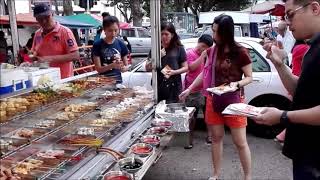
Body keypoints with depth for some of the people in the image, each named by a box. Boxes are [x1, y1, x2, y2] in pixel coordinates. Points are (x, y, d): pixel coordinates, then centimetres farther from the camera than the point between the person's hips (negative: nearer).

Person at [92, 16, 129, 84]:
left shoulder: (121, 44, 1)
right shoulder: (97, 45, -6)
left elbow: (126, 66, 6)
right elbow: (99, 69, -9)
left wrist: (123, 68, -17)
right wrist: (112, 65, -25)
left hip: (118, 80, 2)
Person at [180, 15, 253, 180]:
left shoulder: (240, 52, -12)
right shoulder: (212, 51, 3)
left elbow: (249, 77, -6)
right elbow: (205, 73, 14)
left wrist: (237, 84, -25)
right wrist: (189, 89, 13)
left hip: (234, 101, -5)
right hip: (213, 100, 5)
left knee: (240, 142, 2)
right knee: (216, 138, 13)